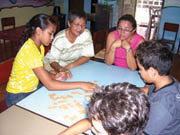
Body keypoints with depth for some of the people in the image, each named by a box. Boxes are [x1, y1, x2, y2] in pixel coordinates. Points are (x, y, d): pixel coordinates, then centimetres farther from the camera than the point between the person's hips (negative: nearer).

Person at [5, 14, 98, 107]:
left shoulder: (40, 46, 0)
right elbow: (49, 85, -32)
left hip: (32, 90, 8)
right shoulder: (29, 50, -29)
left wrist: (53, 76, -14)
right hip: (18, 97, -7)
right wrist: (81, 85, -31)